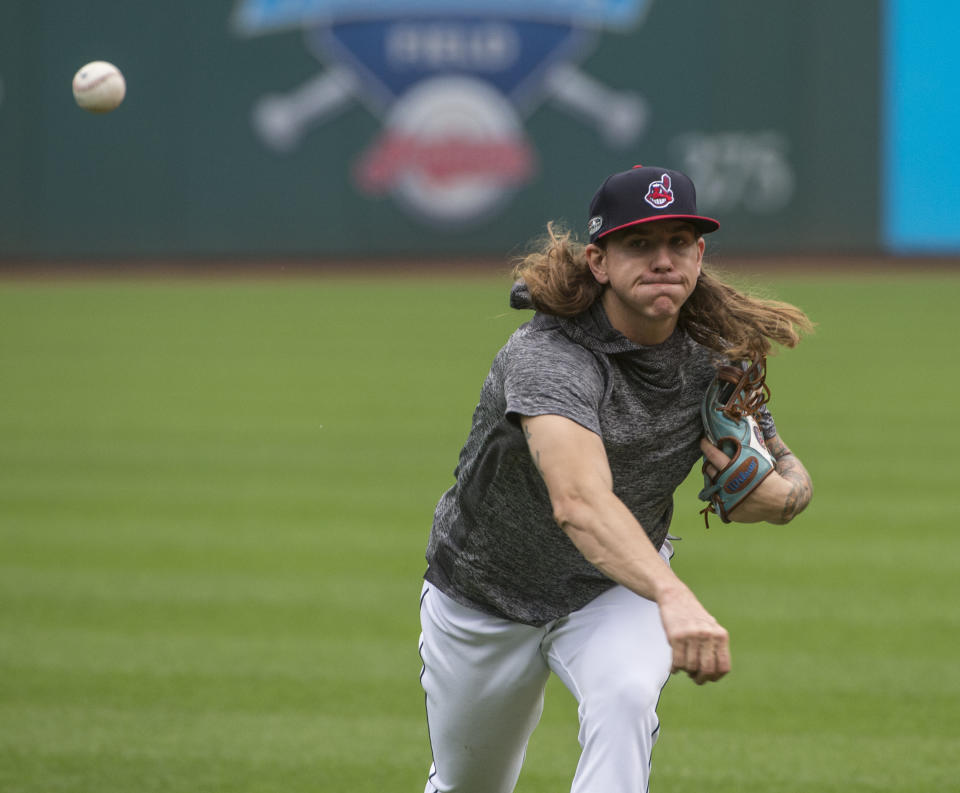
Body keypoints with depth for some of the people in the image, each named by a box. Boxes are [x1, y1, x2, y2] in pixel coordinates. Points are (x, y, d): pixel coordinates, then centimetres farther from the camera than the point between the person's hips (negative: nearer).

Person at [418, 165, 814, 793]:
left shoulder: (715, 364, -15)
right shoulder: (545, 358, -34)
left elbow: (793, 477, 1)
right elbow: (579, 503, -52)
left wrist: (776, 493, -26)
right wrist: (673, 597, -69)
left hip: (620, 590, 2)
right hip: (483, 600, -2)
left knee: (625, 694, -32)